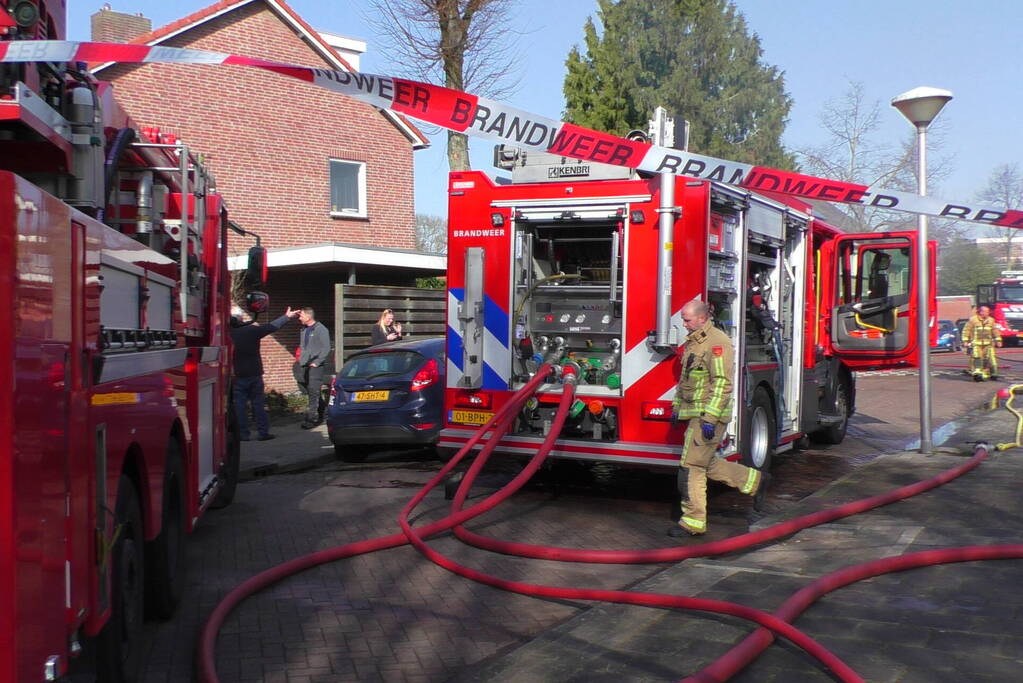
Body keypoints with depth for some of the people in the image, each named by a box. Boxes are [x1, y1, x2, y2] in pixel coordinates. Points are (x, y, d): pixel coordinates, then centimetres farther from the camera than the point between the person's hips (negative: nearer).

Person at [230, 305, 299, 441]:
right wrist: (287, 317, 19)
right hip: (255, 373, 1)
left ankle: (243, 434, 4)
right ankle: (263, 432, 10)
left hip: (238, 375, -1)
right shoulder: (253, 330, -4)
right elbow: (272, 326, 6)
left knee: (239, 405, 4)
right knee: (258, 403, 8)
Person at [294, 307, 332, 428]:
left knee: (313, 391, -11)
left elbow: (326, 348, -11)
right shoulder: (303, 330, 15)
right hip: (305, 365, 8)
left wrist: (316, 362, -14)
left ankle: (311, 418, -10)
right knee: (307, 390, 9)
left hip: (316, 365, -8)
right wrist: (300, 360, 11)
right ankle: (319, 415, 22)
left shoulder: (321, 329, -8)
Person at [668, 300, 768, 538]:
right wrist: (676, 406, 23)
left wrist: (710, 418, -25)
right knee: (706, 462, 16)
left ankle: (693, 522, 1)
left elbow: (722, 384, -21)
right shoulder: (692, 342, 15)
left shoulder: (717, 342, -16)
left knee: (691, 466, -7)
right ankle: (755, 481, 29)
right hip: (694, 413, 10)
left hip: (709, 414, -10)